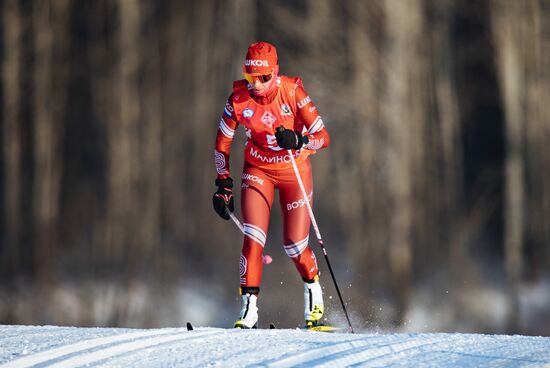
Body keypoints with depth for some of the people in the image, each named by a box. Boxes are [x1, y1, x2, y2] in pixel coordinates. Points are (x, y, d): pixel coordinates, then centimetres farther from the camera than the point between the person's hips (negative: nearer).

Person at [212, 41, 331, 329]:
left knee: (295, 245, -3)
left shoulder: (292, 92, -21)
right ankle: (249, 309, -12)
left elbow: (323, 138, -19)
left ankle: (313, 290, 27)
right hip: (258, 170, 1)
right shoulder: (238, 99, -16)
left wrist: (298, 141, -39)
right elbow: (222, 143, -1)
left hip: (295, 170, -1)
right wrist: (224, 184, -4)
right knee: (253, 238, -16)